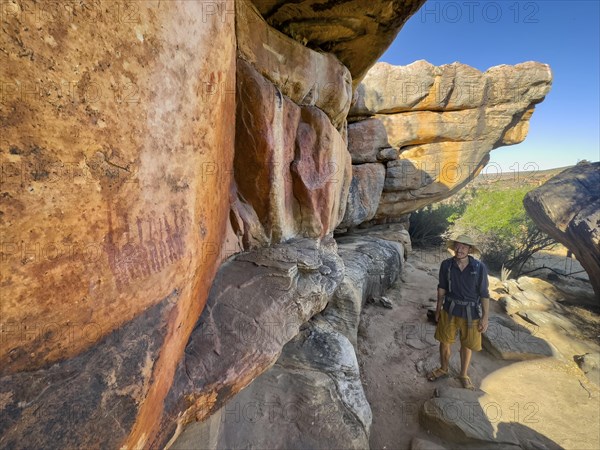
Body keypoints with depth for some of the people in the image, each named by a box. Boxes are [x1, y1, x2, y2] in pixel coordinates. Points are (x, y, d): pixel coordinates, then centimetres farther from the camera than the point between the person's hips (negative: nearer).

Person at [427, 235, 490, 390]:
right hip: (450, 310, 2)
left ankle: (463, 375, 40)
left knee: (466, 345, 16)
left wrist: (485, 317, -8)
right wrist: (438, 308, 7)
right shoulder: (446, 264, -12)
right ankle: (443, 370, 41)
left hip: (471, 313, -1)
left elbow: (484, 293, -9)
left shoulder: (479, 267, -18)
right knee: (444, 342, 15)